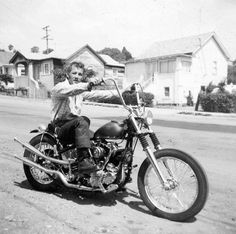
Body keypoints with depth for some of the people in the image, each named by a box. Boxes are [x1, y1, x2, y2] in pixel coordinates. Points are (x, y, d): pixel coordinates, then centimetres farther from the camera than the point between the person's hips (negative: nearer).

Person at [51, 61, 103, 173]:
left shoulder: (81, 89, 18)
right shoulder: (59, 87, -7)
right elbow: (69, 90, -30)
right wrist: (87, 85, -48)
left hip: (75, 125, 9)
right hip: (61, 127, -9)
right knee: (81, 121, -33)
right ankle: (84, 160, -42)